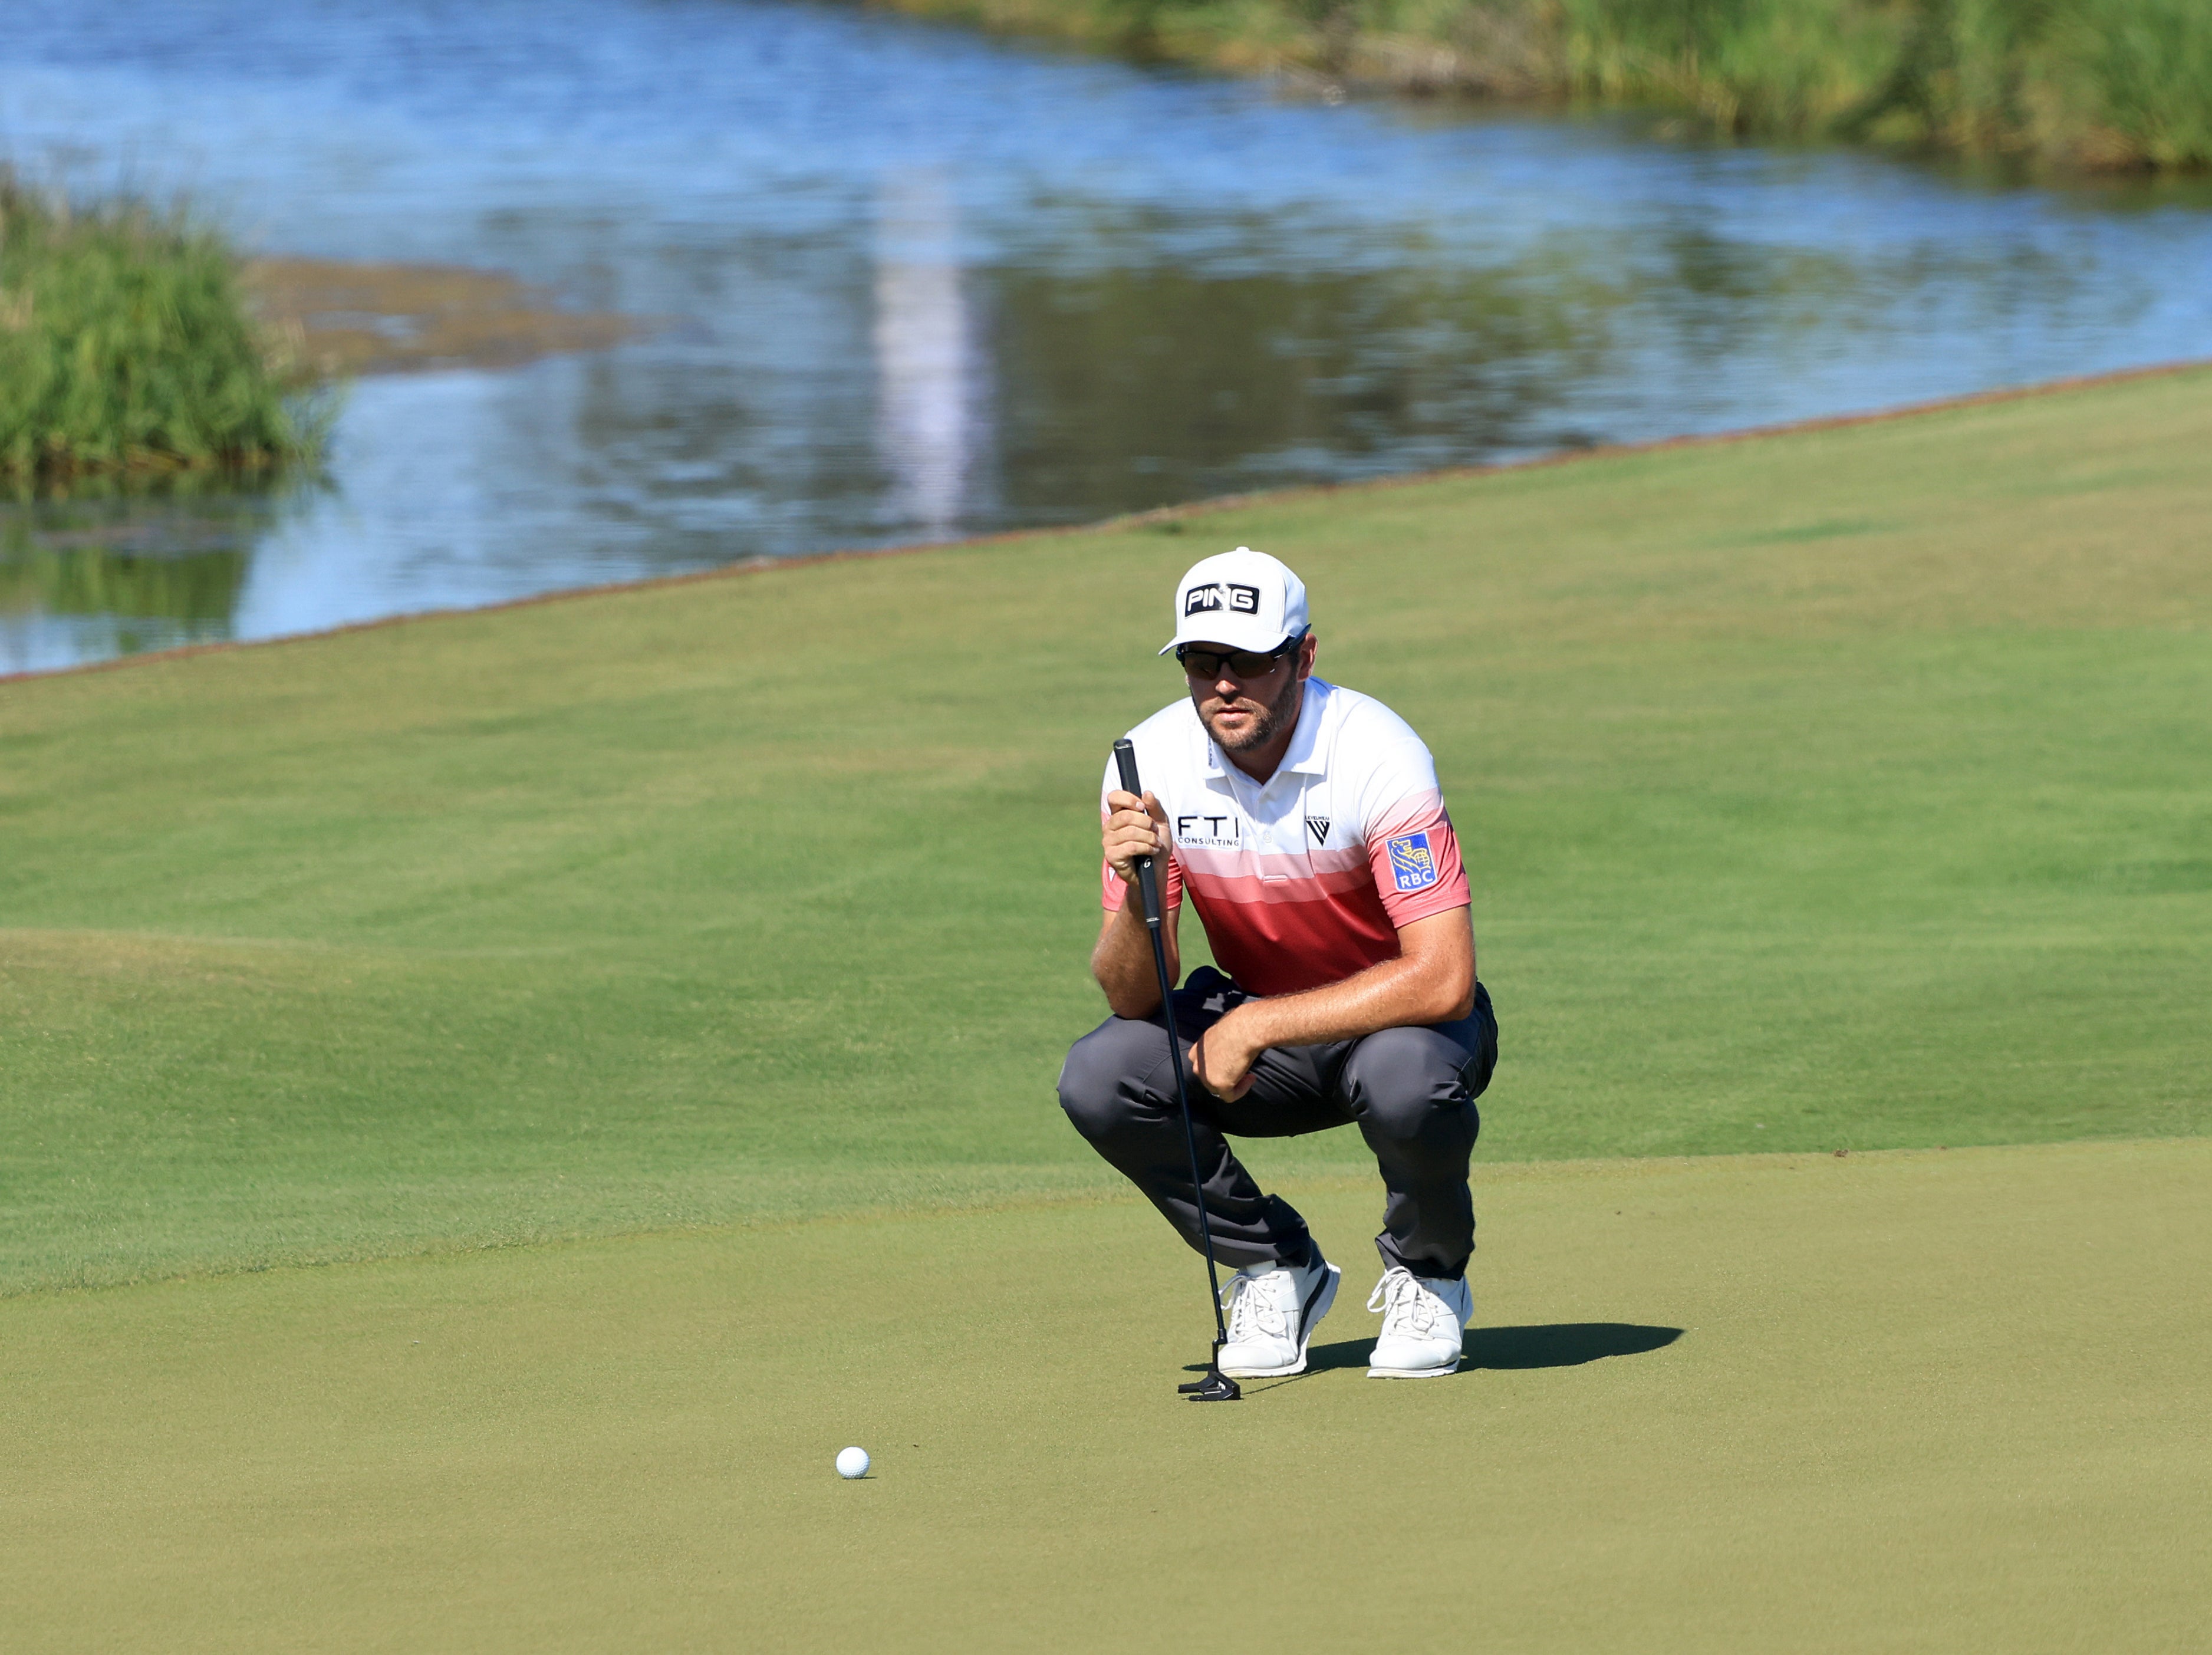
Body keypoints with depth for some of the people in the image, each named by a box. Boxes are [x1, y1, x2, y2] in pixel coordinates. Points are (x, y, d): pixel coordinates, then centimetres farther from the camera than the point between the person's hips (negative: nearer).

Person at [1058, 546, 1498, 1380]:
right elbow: (1133, 998, -14)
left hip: (1398, 1018, -4)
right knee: (1098, 1077, -21)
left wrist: (1254, 1027, -32)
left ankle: (1428, 1277, -4)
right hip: (1253, 1026, 4)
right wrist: (1138, 897, -35)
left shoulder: (1377, 756, -26)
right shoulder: (1152, 763, -13)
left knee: (1406, 1080, -38)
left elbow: (1442, 979, -33)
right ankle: (1278, 1270, 2)